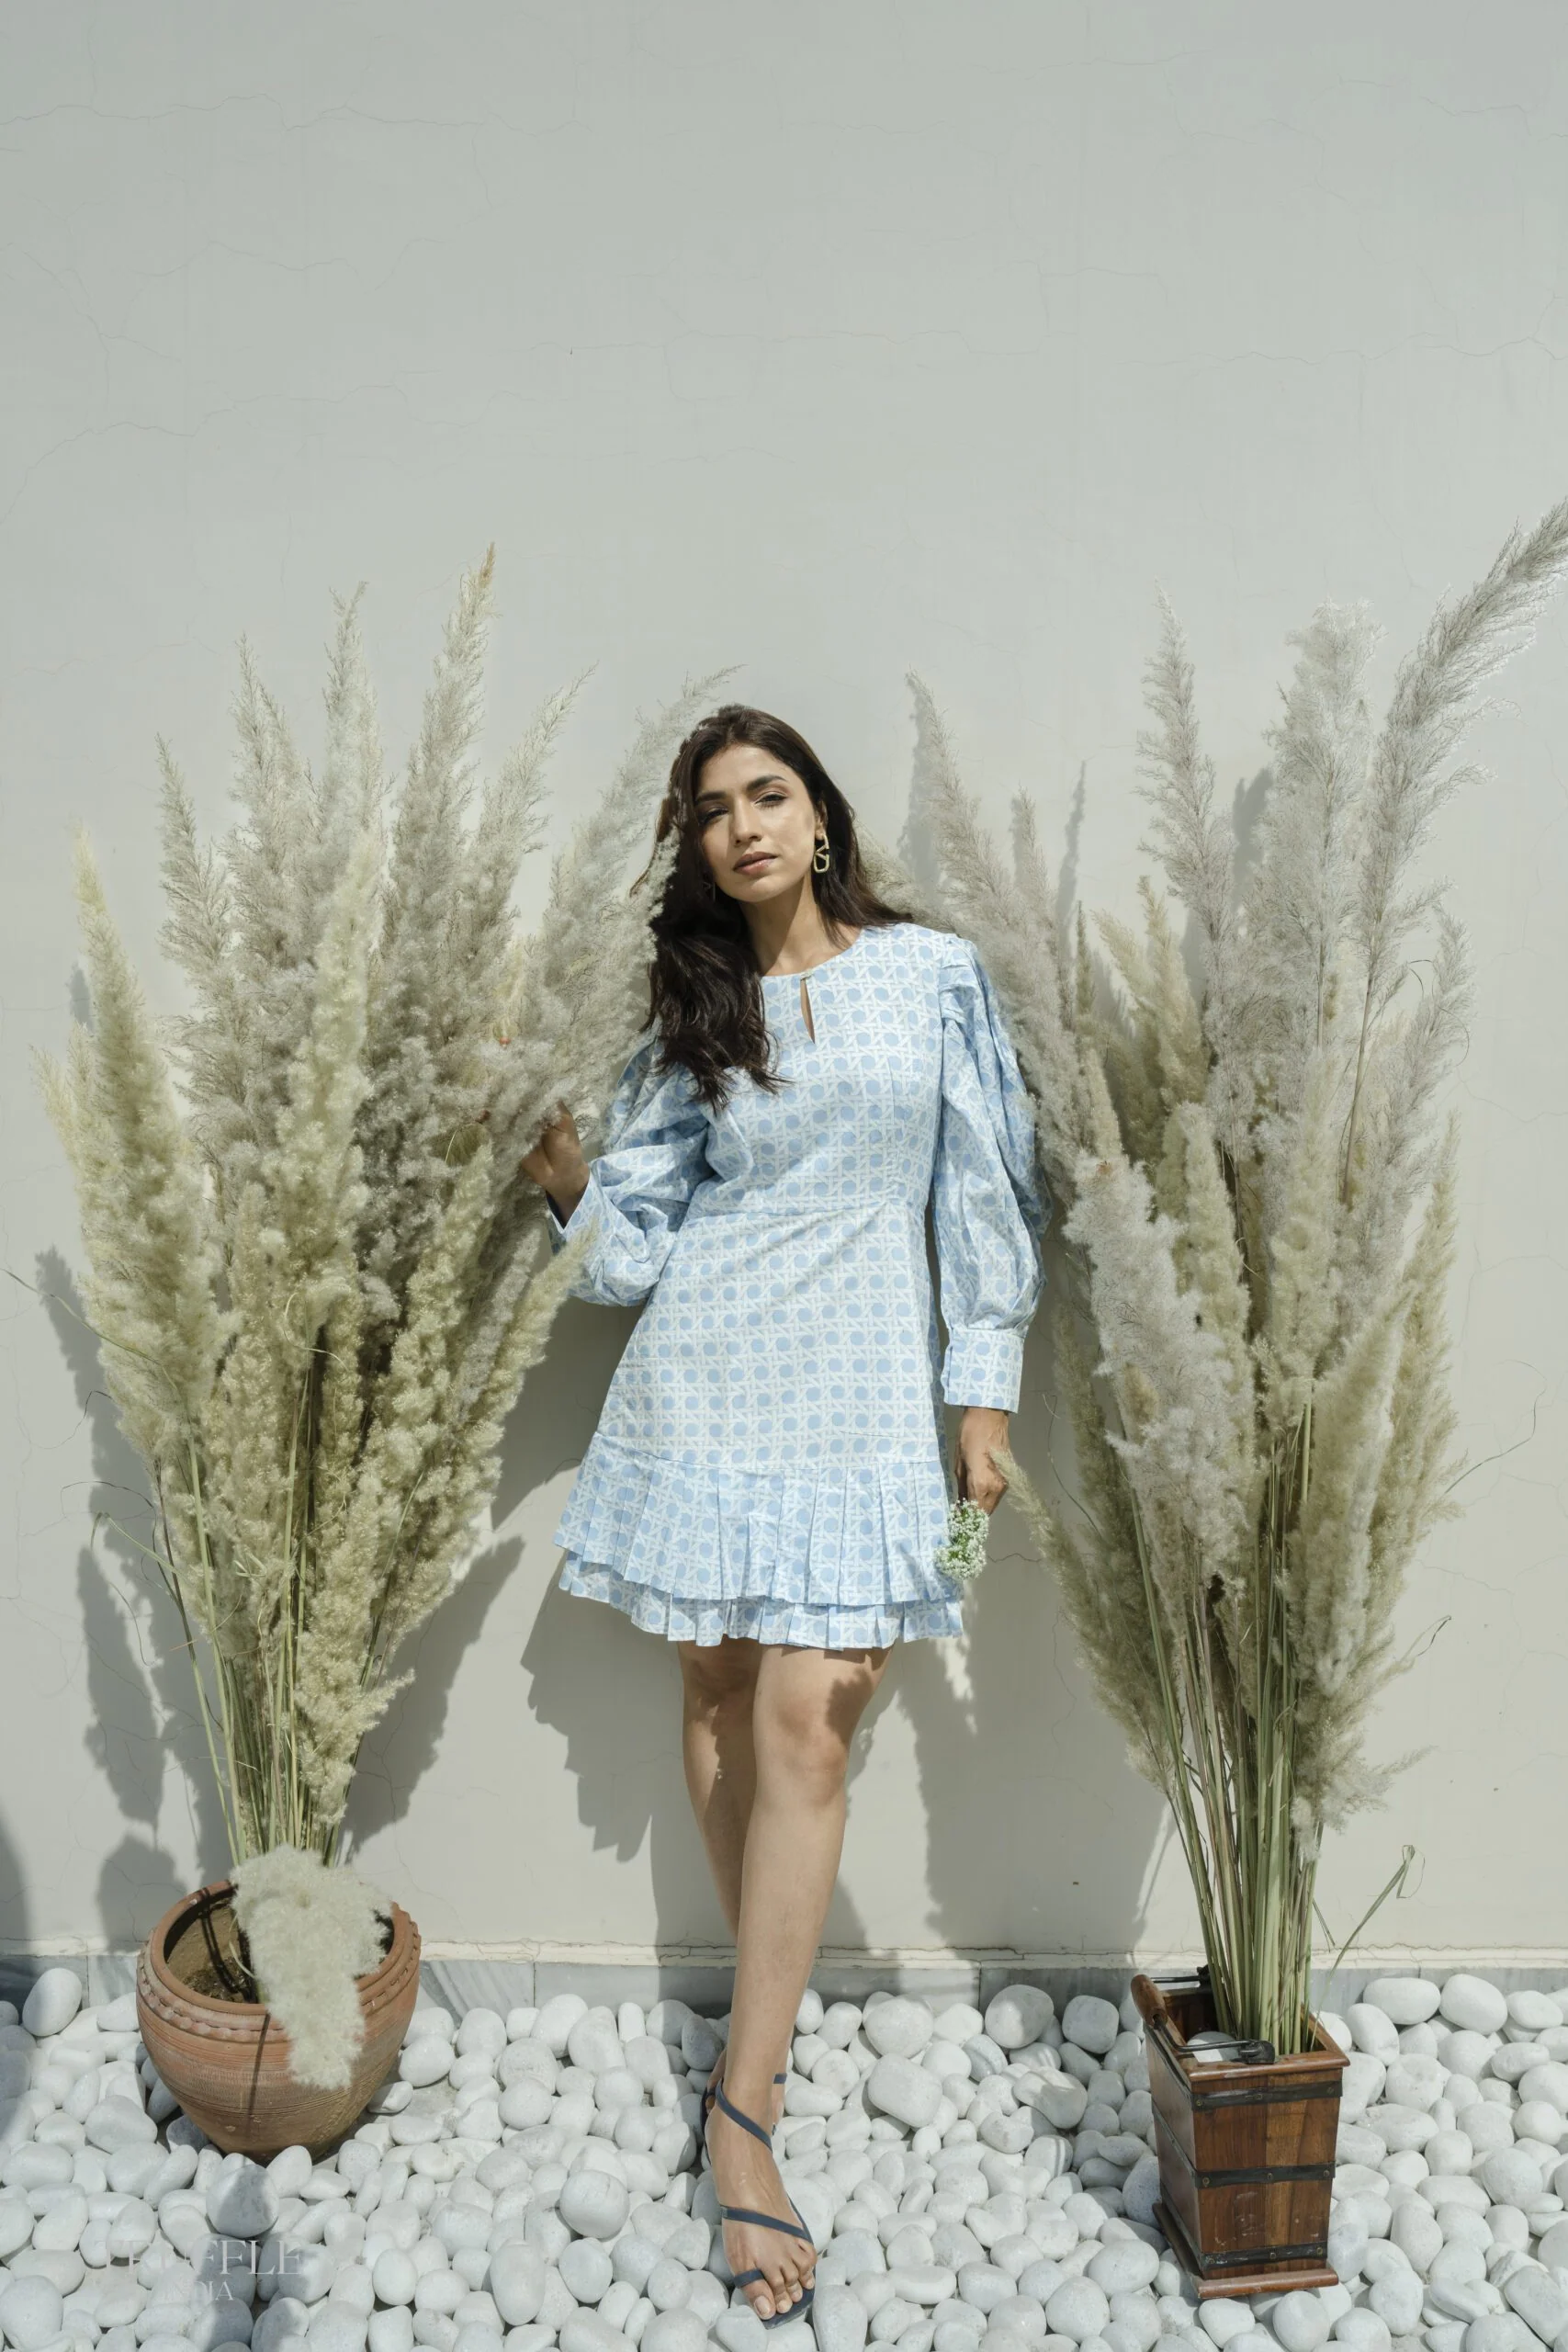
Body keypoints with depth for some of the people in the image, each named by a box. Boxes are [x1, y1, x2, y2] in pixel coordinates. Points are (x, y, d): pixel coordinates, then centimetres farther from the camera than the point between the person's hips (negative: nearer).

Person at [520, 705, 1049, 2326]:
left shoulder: (934, 974, 3)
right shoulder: (691, 1013, 8)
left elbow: (984, 1188, 3)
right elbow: (633, 1234, 5)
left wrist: (985, 1393, 1)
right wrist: (565, 1174, -14)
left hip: (865, 1386, -2)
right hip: (705, 1379, 2)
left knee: (805, 1725, -7)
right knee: (718, 1697, 10)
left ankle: (743, 2103, 6)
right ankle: (775, 2003, 33)